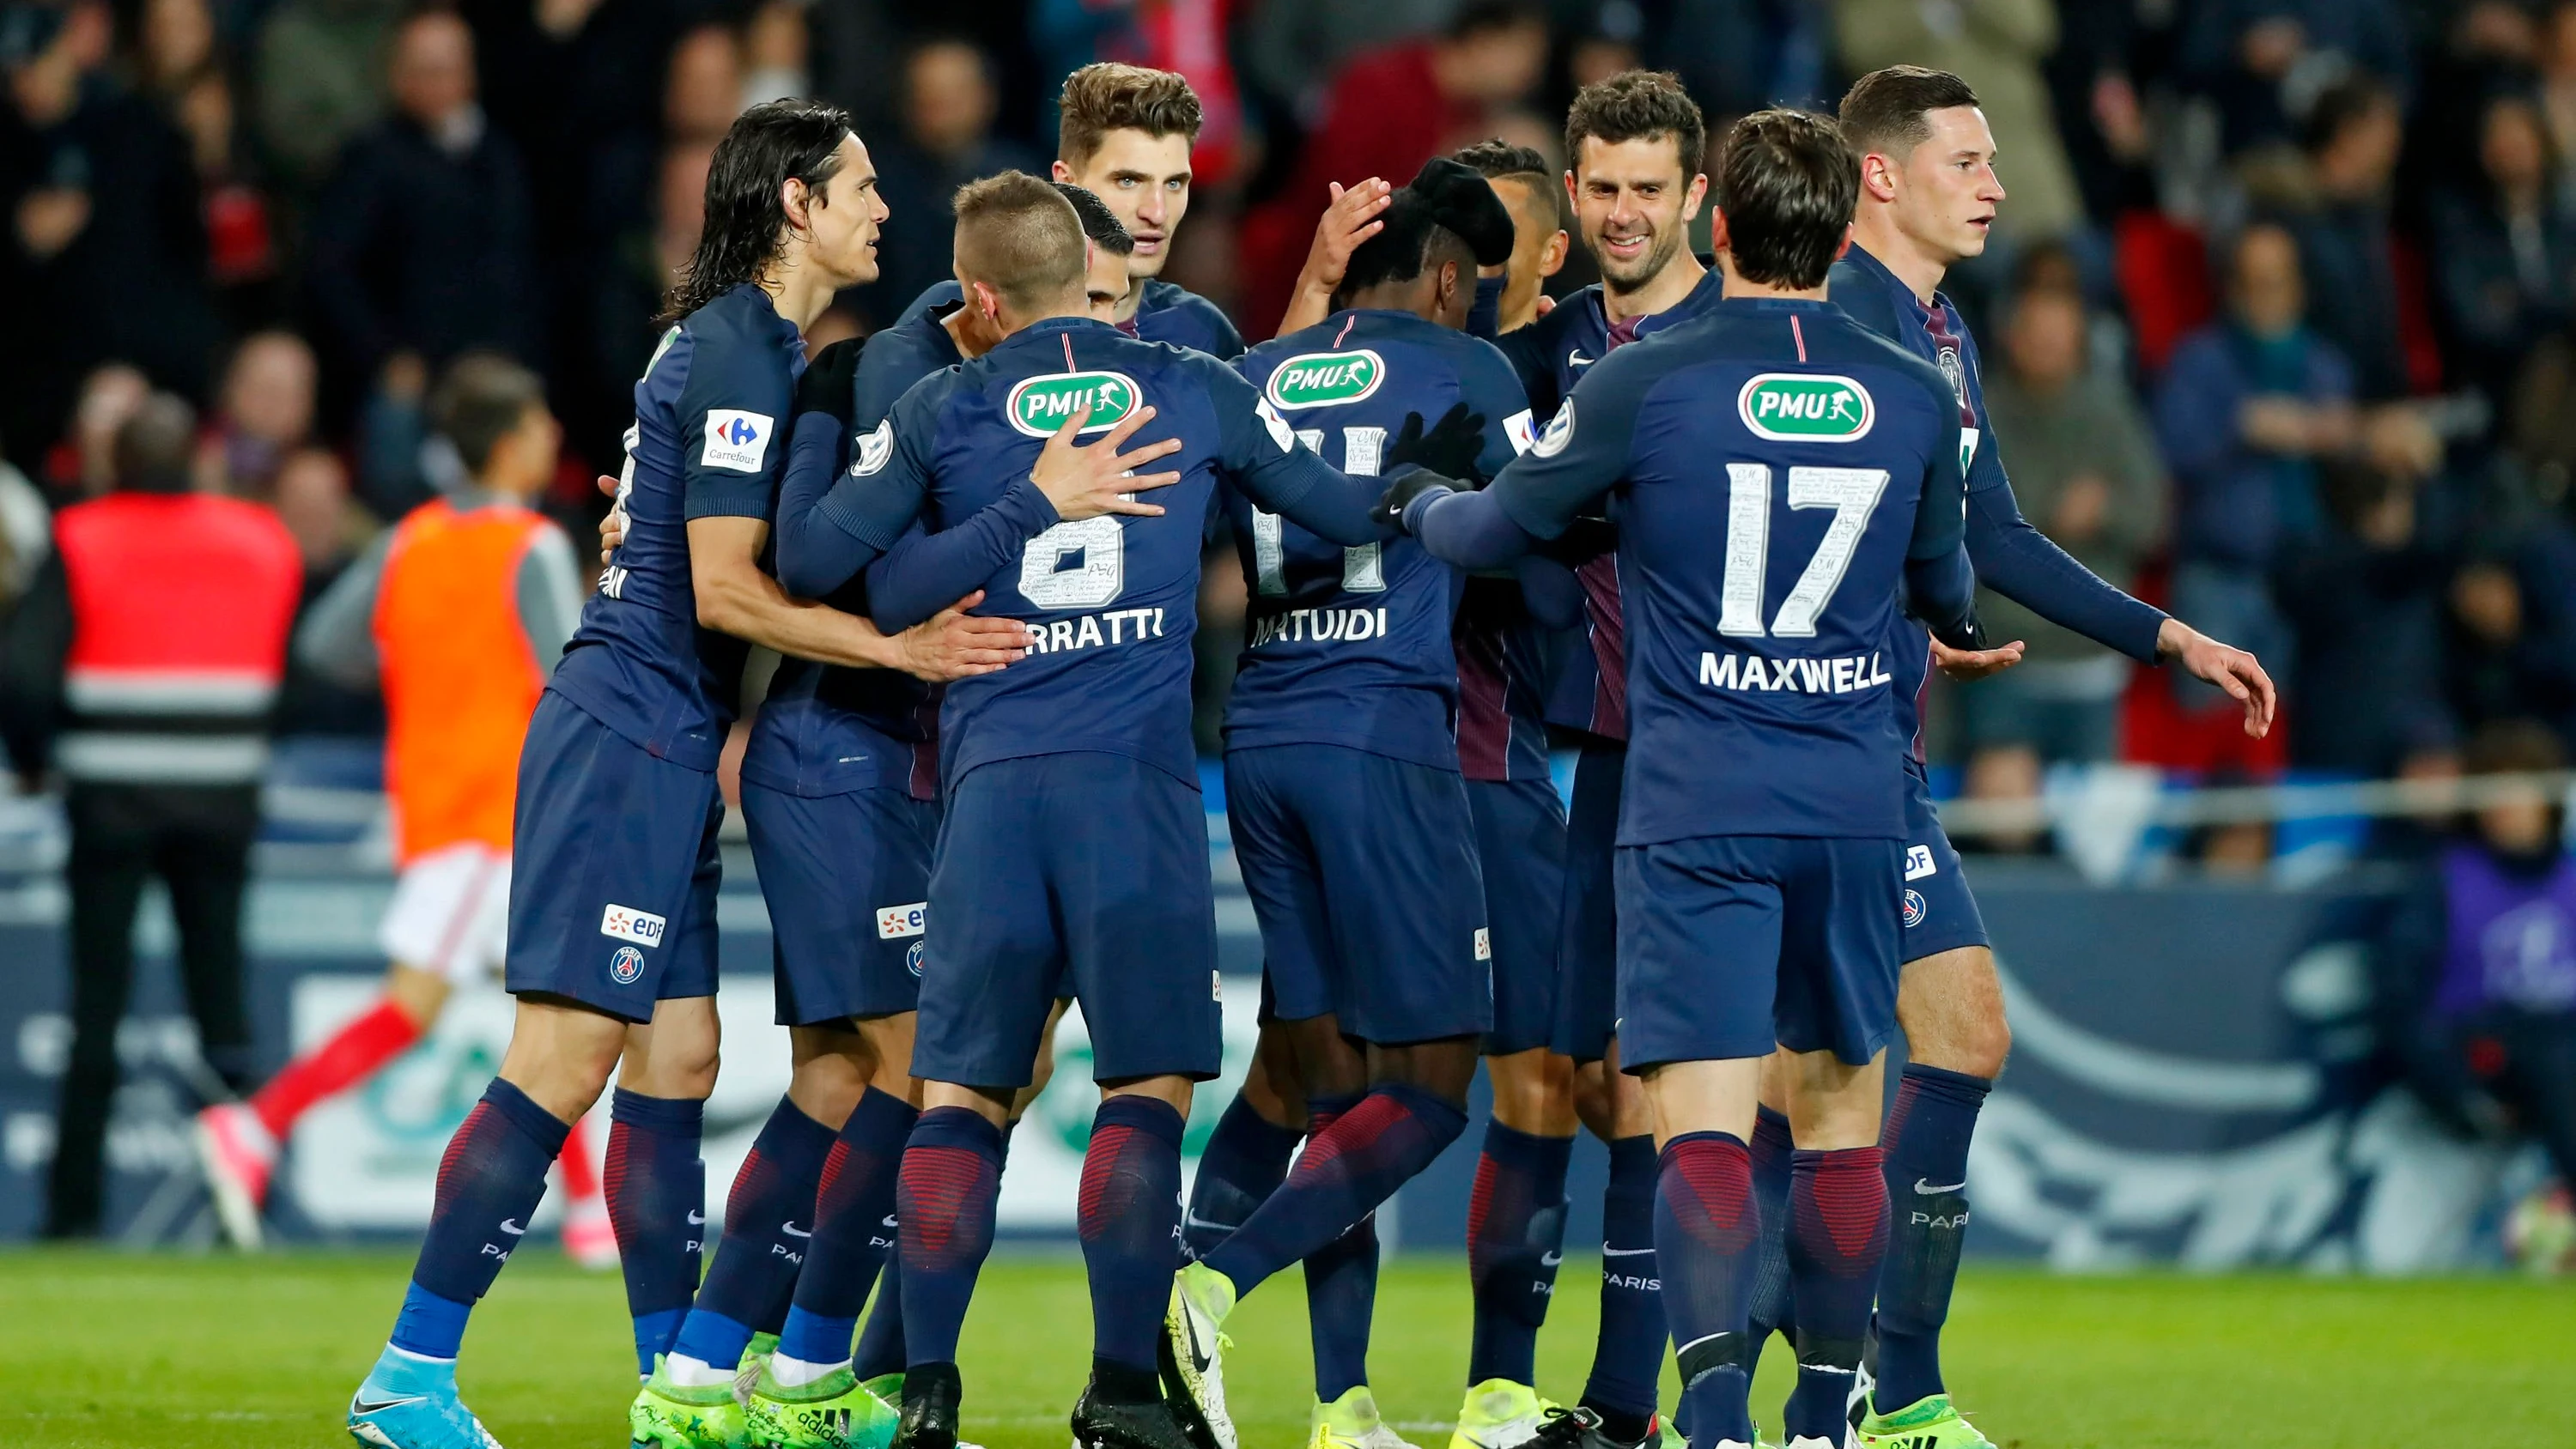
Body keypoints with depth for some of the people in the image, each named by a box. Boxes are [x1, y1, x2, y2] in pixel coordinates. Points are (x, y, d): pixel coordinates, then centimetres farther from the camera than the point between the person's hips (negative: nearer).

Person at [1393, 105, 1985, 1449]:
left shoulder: (1643, 383, -7)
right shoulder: (1914, 395, 4)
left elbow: (1494, 532, 6)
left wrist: (1419, 500, 30)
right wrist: (1964, 627, 47)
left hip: (1695, 807, -3)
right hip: (1856, 805, 3)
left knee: (1703, 1122, -9)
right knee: (1838, 1110, 16)